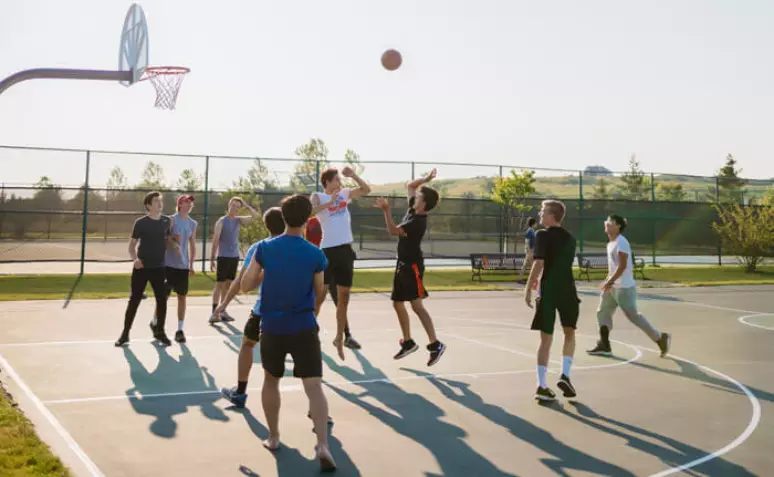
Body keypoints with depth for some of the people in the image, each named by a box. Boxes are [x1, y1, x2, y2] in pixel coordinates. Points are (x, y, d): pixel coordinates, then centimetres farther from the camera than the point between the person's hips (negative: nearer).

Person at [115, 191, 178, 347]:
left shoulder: (167, 221, 3)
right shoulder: (140, 222, -8)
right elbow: (132, 244, -3)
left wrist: (174, 245, -3)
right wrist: (135, 258, -21)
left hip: (159, 267, 3)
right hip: (141, 267, -3)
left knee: (162, 299, 5)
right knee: (134, 300, 2)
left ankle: (159, 331, 21)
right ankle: (125, 333, 12)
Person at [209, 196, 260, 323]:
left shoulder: (239, 220, 9)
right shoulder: (221, 221, -6)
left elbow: (256, 216, 5)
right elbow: (215, 240, -9)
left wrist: (246, 205, 2)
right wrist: (212, 258, -12)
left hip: (235, 256, 6)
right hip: (223, 256, -6)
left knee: (228, 284, 10)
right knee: (219, 284, -7)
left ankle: (223, 311, 17)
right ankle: (214, 312, -9)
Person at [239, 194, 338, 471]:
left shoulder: (264, 248, -5)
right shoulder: (316, 255, -6)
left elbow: (246, 286, 0)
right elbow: (319, 292, 7)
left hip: (272, 328, 2)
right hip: (304, 329, -1)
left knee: (271, 381, 22)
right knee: (314, 387, -4)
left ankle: (273, 437, 31)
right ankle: (323, 445, -18)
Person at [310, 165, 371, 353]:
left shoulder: (345, 194, 13)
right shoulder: (318, 196, -2)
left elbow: (366, 190, 19)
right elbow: (310, 211, -22)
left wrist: (353, 175, 7)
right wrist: (329, 202, -24)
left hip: (346, 250, 6)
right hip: (328, 250, -6)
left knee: (343, 297, 12)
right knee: (319, 295, -3)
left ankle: (345, 335, 21)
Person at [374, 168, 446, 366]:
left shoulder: (418, 222, -20)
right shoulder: (413, 210, 5)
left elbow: (393, 230, -27)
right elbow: (410, 186, 17)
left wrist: (386, 210, -31)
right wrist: (426, 179, 7)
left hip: (413, 266, -10)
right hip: (403, 264, 10)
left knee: (417, 305, -16)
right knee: (397, 303, 13)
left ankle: (435, 345, -15)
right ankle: (408, 342, 23)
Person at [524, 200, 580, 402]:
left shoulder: (543, 235, -6)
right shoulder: (570, 238, 12)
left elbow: (539, 263, -15)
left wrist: (528, 288, -11)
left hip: (548, 291, -3)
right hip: (567, 290, 3)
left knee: (546, 339, 3)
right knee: (569, 333, 20)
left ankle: (542, 386, 2)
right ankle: (565, 375, 5)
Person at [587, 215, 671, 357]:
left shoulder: (621, 242, -17)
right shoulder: (611, 243, 13)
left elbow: (622, 266, -22)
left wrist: (610, 281, -23)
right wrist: (608, 281, 17)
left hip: (624, 287, -10)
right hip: (613, 286, 10)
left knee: (633, 316, -2)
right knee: (603, 312, 5)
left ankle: (661, 338, 13)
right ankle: (604, 346, 6)